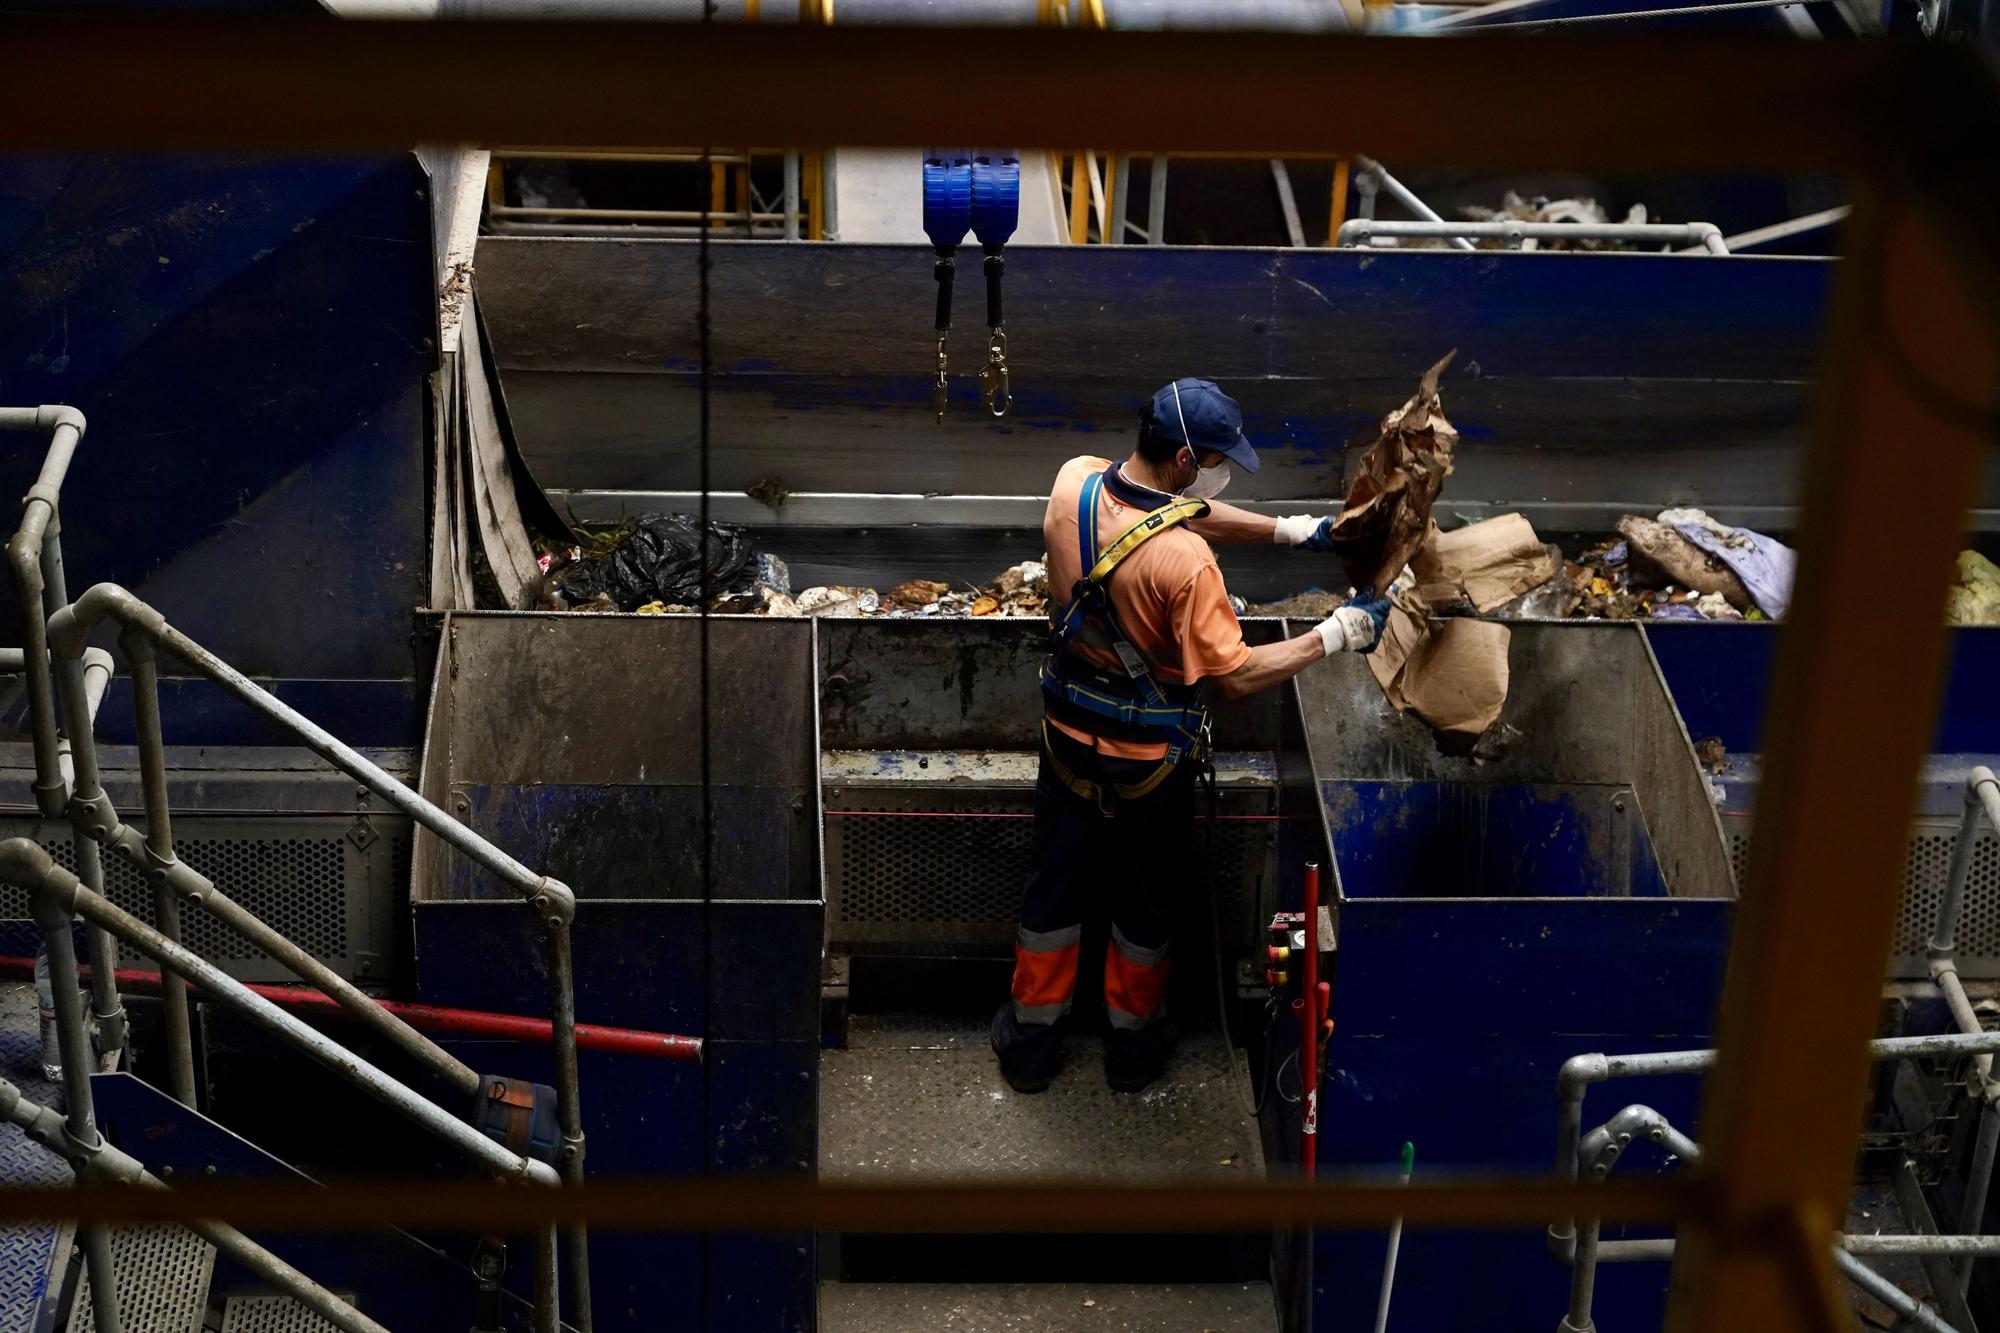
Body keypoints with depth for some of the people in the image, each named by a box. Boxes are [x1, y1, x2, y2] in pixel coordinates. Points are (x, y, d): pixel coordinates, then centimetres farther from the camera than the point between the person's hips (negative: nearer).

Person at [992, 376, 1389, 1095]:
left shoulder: (1075, 482, -14)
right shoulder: (1185, 562, -34)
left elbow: (1179, 509, 3)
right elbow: (1234, 674, -26)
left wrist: (1288, 529, 4)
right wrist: (1337, 633, -19)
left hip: (1069, 737, 5)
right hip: (1149, 762, -5)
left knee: (1056, 883, 23)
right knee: (1146, 898, 20)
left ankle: (1030, 1037, 39)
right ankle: (1133, 1040, 40)